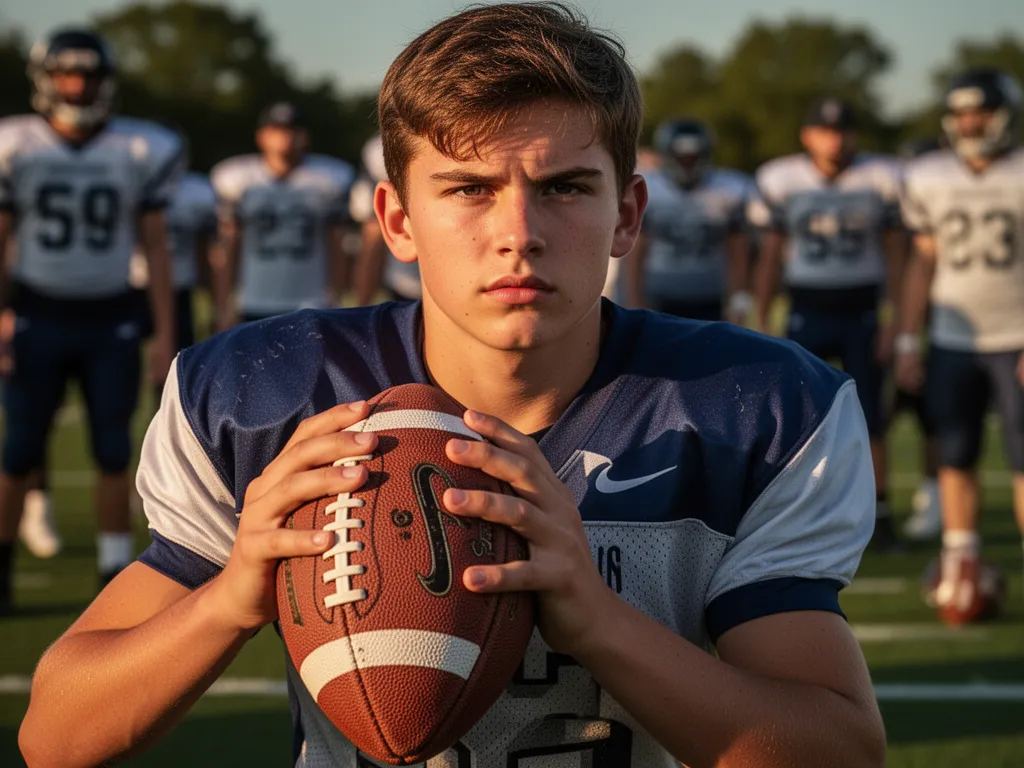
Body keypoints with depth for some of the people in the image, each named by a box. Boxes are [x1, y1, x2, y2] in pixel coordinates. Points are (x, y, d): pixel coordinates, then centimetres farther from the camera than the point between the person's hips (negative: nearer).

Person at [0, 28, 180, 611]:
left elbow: (156, 247, 4)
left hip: (111, 321, 1)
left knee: (114, 452, 1)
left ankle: (116, 573, 11)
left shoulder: (139, 151, -1)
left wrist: (166, 333, 2)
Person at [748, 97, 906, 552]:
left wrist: (894, 321, -3)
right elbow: (770, 257, 6)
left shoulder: (881, 179, -2)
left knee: (869, 419, 1)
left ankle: (880, 518, 9)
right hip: (807, 313, 0)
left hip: (863, 313, 0)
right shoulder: (781, 181, 0)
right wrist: (762, 323, 3)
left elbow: (895, 255, 3)